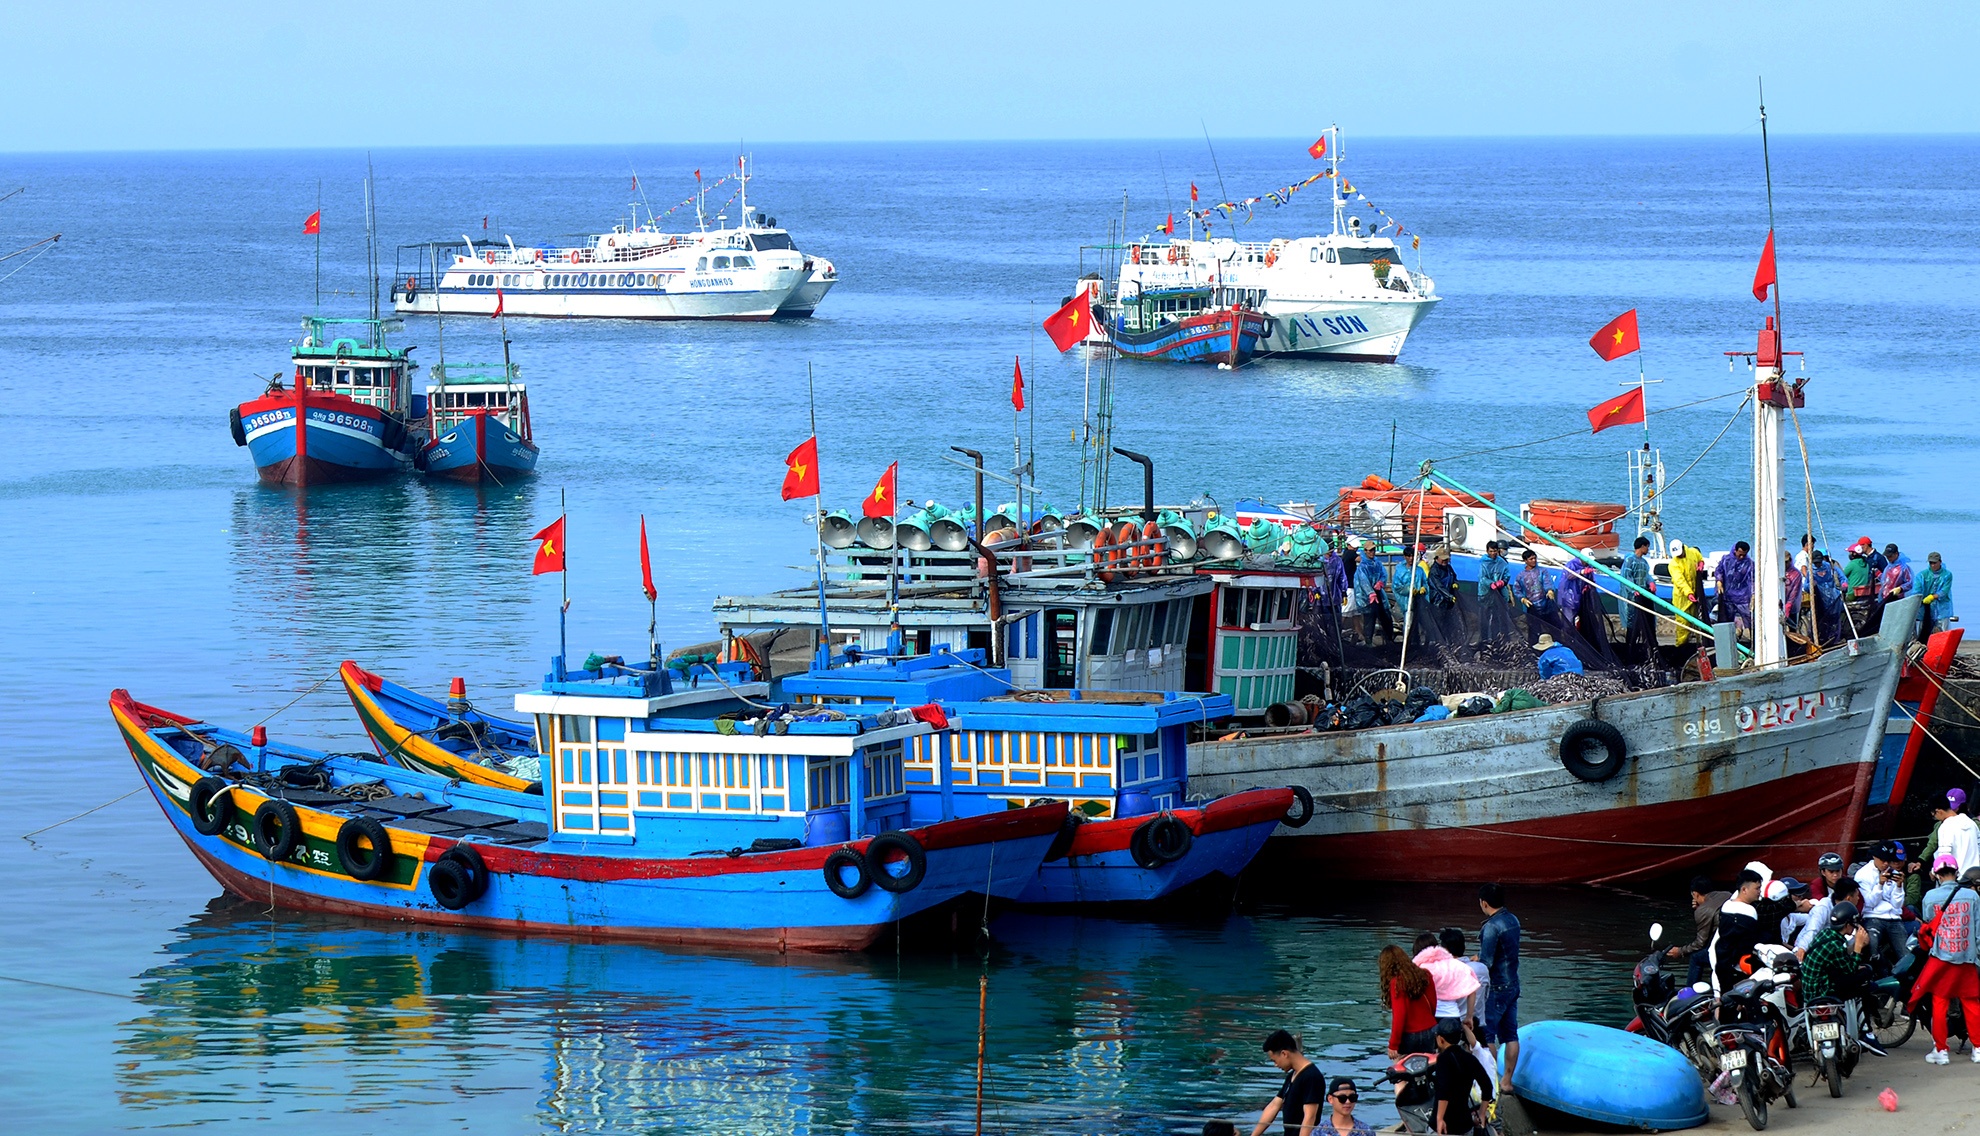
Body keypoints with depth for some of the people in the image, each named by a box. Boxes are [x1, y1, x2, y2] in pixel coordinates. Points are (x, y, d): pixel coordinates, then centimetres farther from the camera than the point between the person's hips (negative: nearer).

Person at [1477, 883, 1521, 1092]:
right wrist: (1481, 958, 18)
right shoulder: (1513, 920, 7)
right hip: (1513, 984, 9)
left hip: (1496, 988, -9)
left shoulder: (1492, 927, -20)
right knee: (1510, 1034, 10)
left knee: (1487, 1035, -1)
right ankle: (1507, 1080, 15)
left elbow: (1486, 963, -21)